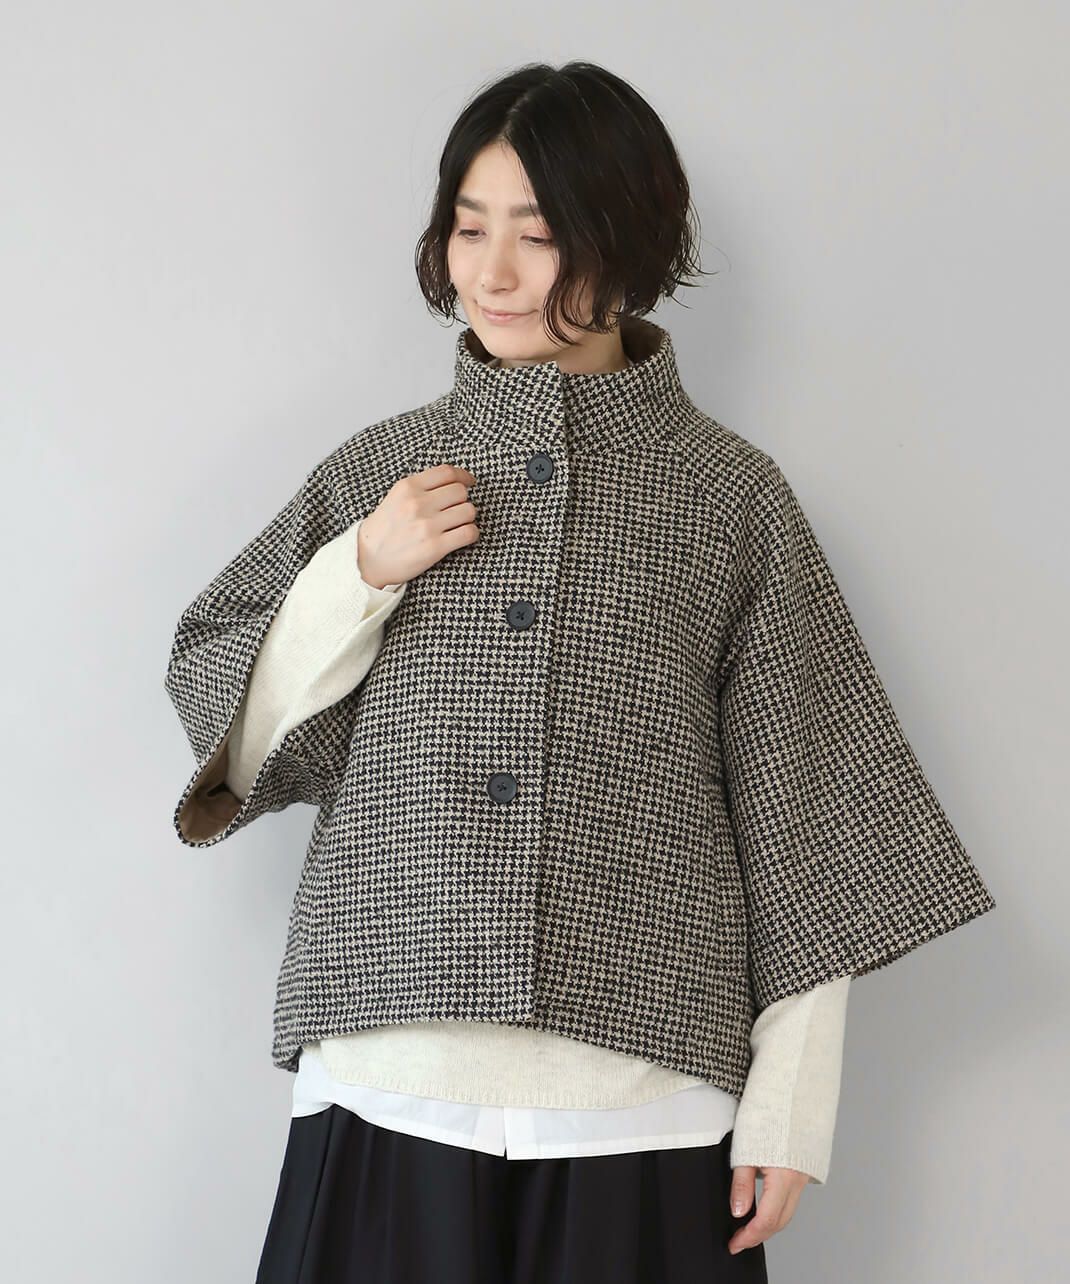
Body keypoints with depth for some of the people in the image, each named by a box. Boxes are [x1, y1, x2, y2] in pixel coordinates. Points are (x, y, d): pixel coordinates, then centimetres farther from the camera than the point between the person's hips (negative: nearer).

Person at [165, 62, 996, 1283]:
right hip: (391, 1090, 2)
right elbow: (240, 753, 8)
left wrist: (791, 1107, -2)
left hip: (639, 1104, -1)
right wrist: (361, 574, -6)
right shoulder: (383, 469, 8)